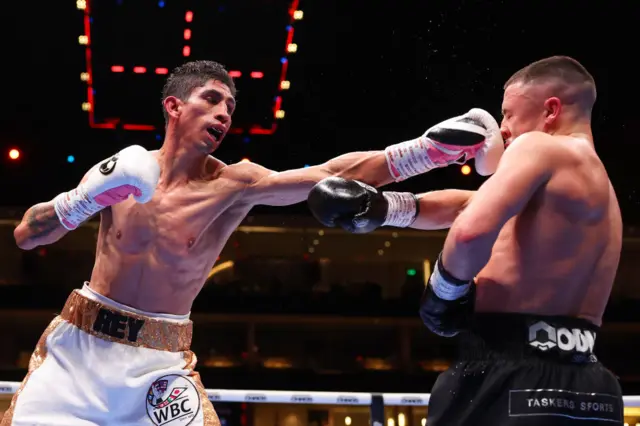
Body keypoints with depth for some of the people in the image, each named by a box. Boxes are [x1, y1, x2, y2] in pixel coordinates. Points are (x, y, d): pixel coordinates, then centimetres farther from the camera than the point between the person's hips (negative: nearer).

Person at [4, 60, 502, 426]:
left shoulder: (235, 185, -8)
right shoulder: (122, 171, -2)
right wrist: (89, 197, -19)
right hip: (78, 345, 2)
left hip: (159, 362, -1)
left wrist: (438, 146, -28)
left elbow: (336, 173, -19)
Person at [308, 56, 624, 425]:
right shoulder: (599, 183, 22)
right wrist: (381, 206, 21)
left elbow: (470, 230, -24)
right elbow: (466, 203, 24)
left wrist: (445, 290, -5)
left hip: (512, 381, -9)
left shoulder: (539, 148, -6)